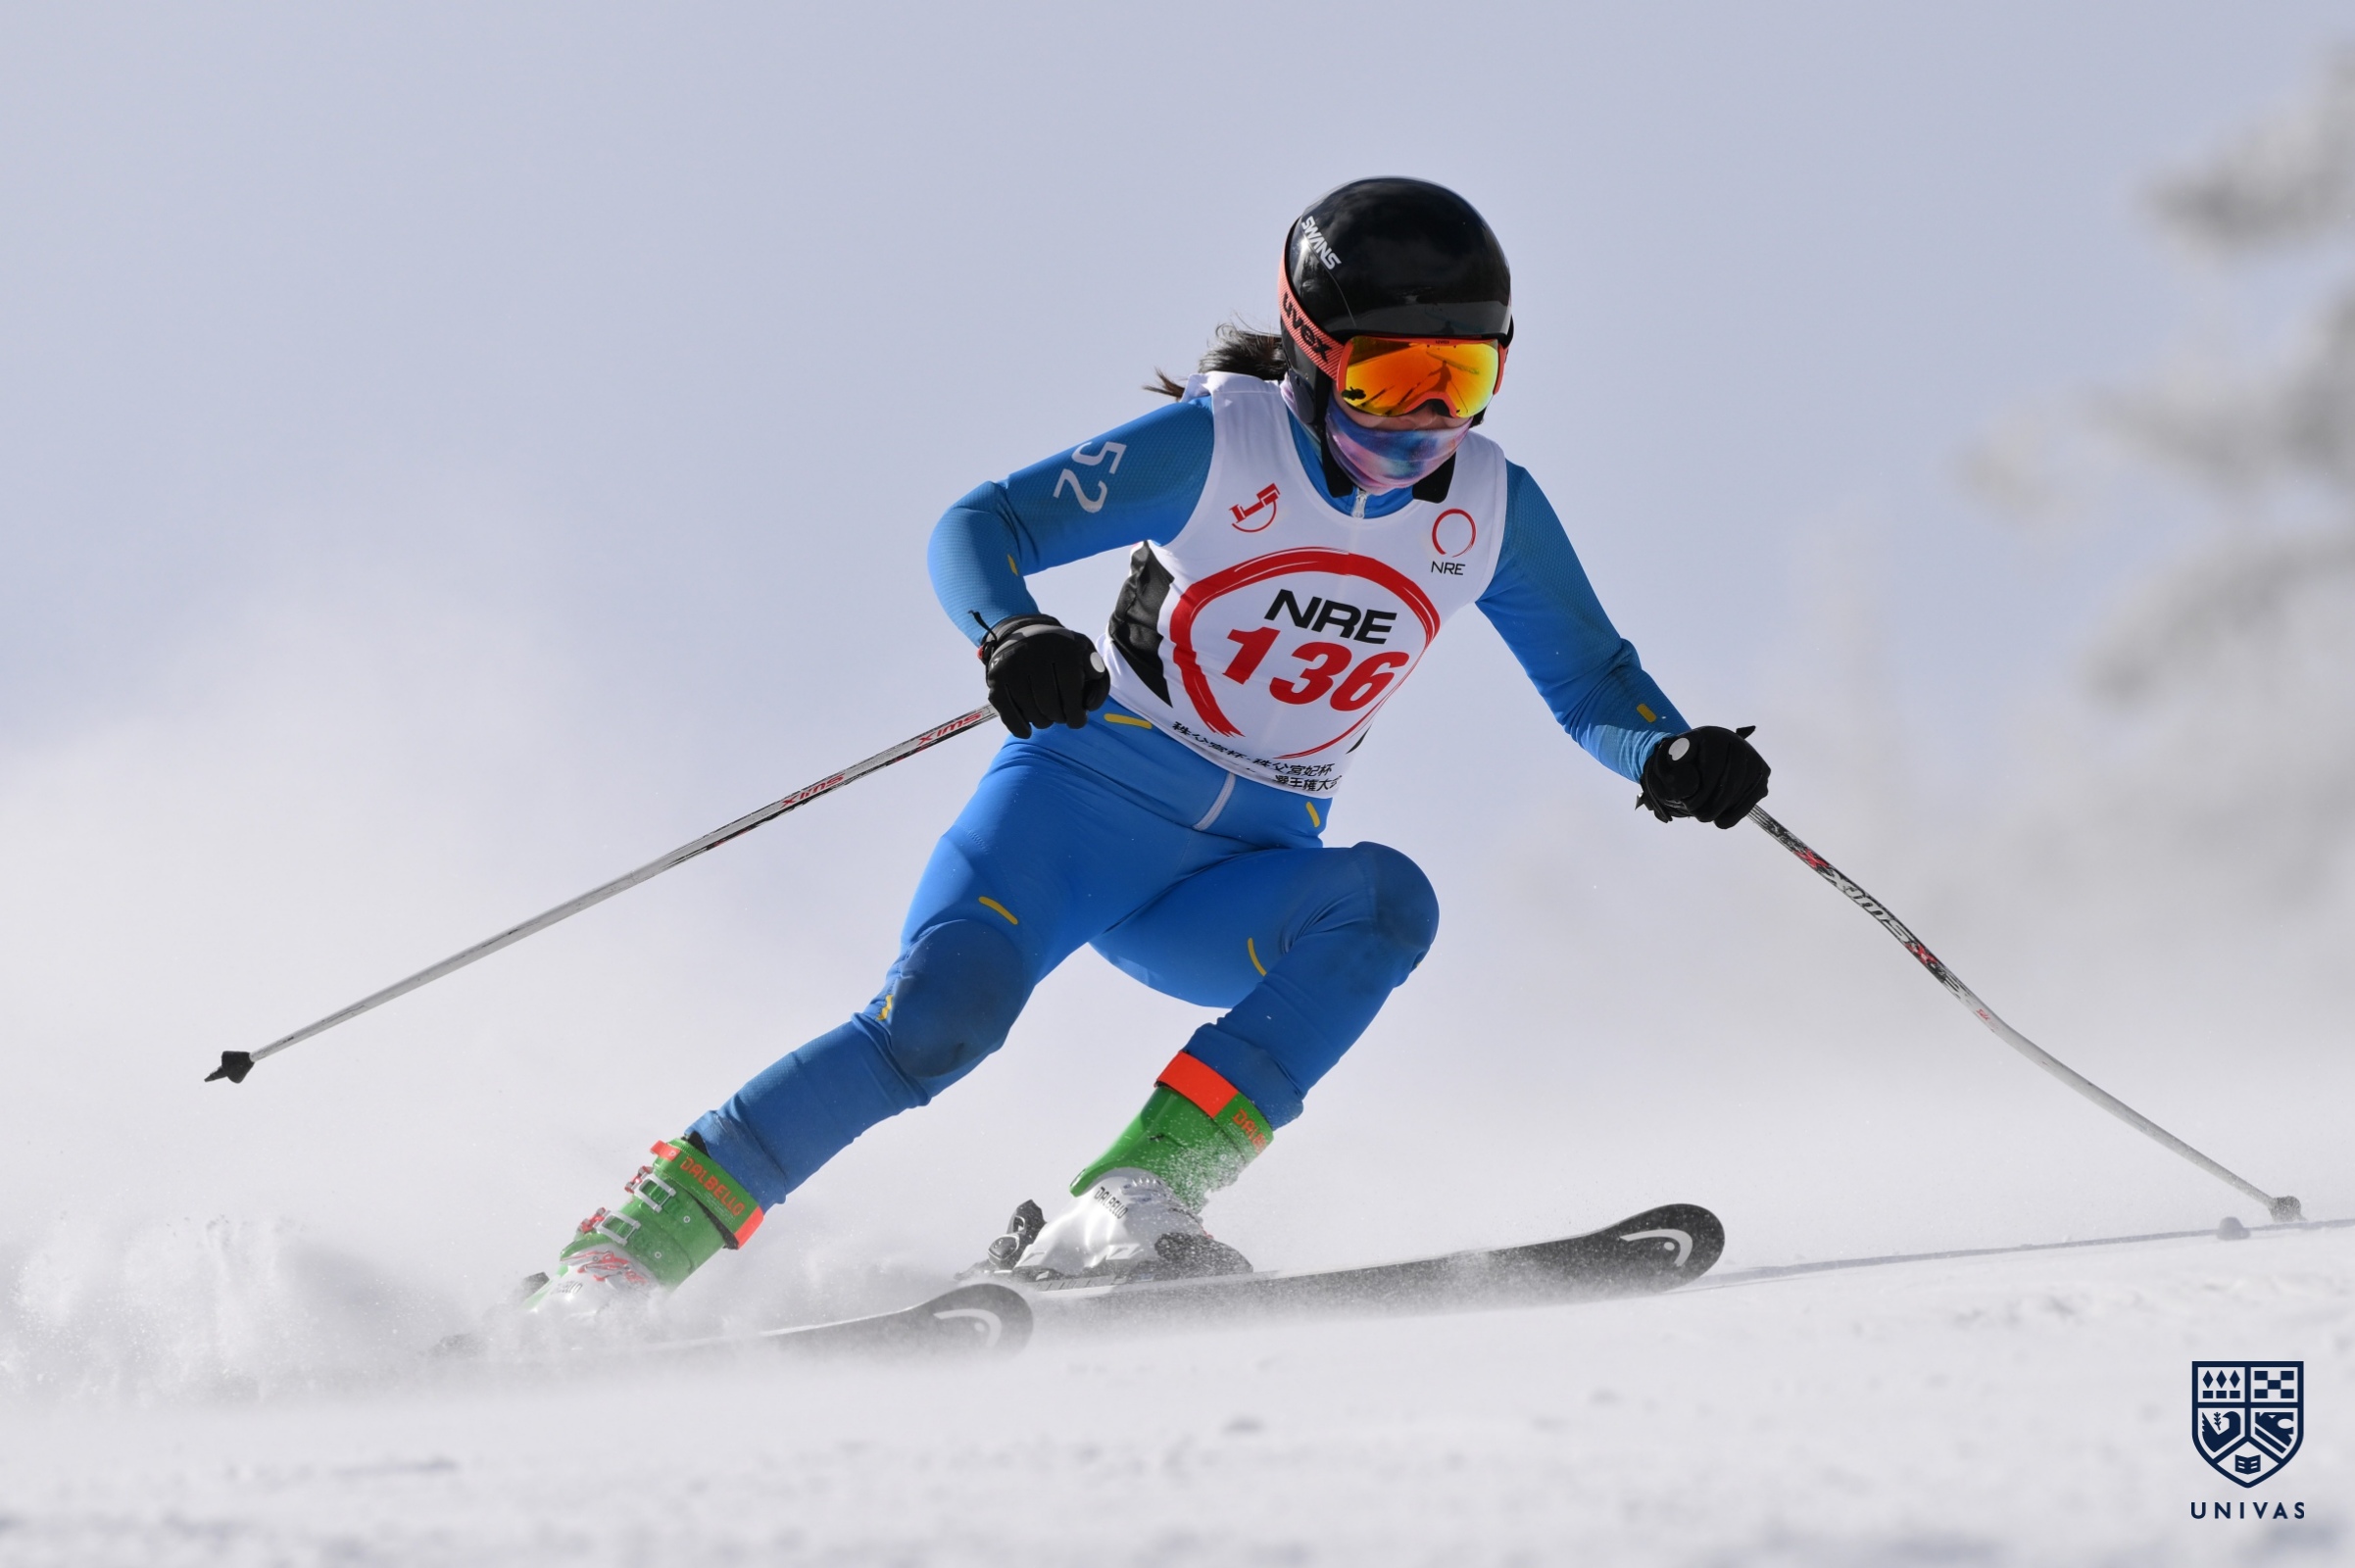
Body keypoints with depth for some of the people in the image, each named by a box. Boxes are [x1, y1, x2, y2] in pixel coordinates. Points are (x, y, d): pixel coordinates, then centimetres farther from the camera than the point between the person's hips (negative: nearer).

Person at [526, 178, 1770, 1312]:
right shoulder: (1222, 443, -11)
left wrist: (1671, 755, -11)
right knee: (941, 1016, -29)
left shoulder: (1489, 510, 1)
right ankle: (631, 1246, -19)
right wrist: (1012, 636, -36)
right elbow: (978, 527, -14)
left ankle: (1123, 1210, -35)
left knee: (1383, 903, -28)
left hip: (1243, 880, 4)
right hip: (1087, 799, -4)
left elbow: (1595, 684, 12)